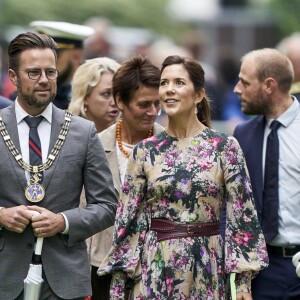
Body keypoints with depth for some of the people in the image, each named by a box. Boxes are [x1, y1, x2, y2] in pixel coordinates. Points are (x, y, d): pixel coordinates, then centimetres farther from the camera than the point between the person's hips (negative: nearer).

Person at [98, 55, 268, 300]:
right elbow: (127, 218, 4)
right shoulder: (145, 151, 3)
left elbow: (241, 215, -2)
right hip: (155, 271, 1)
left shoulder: (225, 147, -2)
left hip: (207, 271, -1)